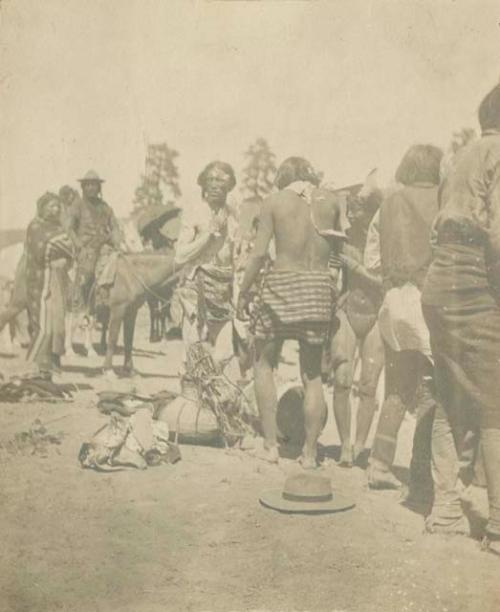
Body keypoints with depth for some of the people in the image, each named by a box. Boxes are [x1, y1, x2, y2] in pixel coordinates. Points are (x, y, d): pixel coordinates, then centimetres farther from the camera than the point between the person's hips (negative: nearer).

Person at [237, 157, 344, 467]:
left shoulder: (274, 201, -1)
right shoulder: (330, 201, 6)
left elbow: (259, 253, -5)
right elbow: (339, 248, 5)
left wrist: (244, 291, 2)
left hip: (282, 284, -2)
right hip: (319, 286, 3)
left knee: (264, 363, 14)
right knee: (313, 374, 11)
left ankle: (271, 444, 10)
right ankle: (310, 451, 14)